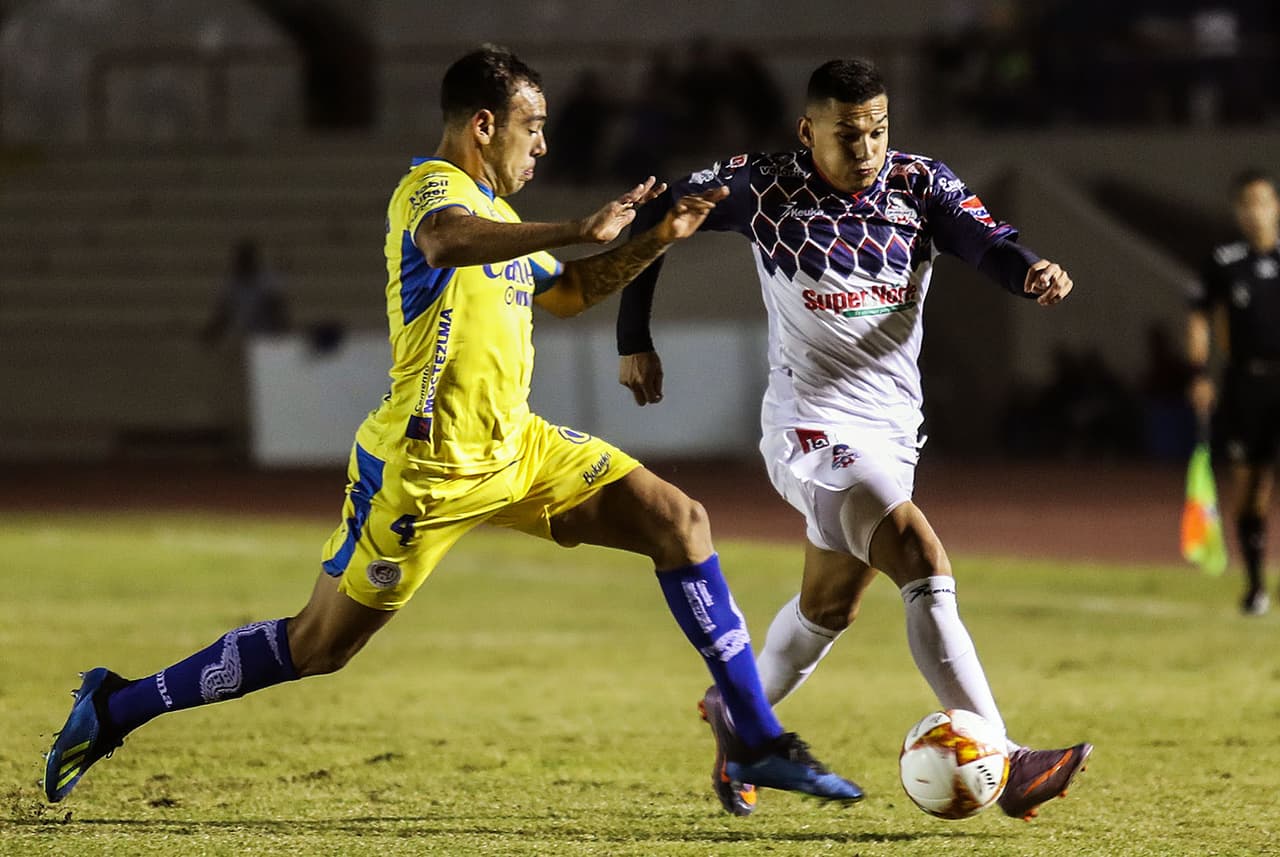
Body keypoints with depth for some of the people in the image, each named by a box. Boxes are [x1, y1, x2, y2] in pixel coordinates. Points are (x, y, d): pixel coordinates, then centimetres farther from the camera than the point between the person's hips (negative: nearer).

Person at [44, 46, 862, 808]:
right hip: (423, 468, -9)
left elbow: (567, 293, 33)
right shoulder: (432, 188, -14)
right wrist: (580, 231, -45)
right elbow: (446, 242, -41)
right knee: (319, 645, -2)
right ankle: (117, 707, 14)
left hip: (514, 447, 9)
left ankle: (759, 739, 2)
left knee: (681, 523, -2)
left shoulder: (490, 208, 16)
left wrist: (657, 240, 21)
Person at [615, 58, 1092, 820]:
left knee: (829, 606, 21)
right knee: (927, 566, -23)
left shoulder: (921, 185, -3)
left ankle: (739, 715, 47)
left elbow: (986, 241, -18)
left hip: (892, 429, 6)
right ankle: (1005, 765, -28)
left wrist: (1031, 270, -41)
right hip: (813, 426, -6)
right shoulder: (765, 190, -11)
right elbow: (655, 219, 1)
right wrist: (635, 342, 4)